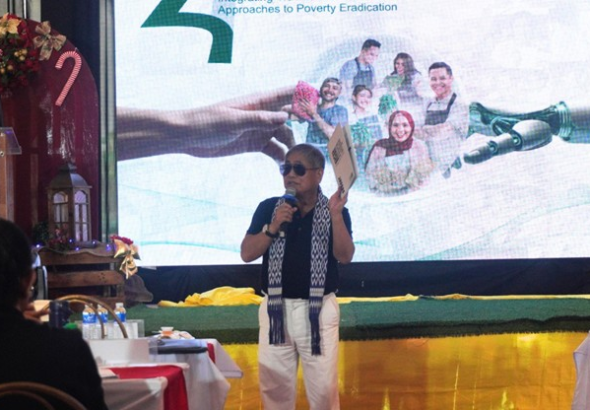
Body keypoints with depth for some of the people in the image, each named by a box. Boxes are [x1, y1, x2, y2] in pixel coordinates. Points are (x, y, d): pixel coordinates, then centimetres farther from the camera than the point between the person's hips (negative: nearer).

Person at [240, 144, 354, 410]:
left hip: (318, 309, -2)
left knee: (323, 385, -1)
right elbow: (247, 254, -1)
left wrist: (336, 214, -22)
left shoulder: (334, 211, 1)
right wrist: (273, 227, -15)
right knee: (274, 385, 7)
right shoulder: (268, 208, 4)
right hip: (276, 309, 2)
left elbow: (344, 256, -11)